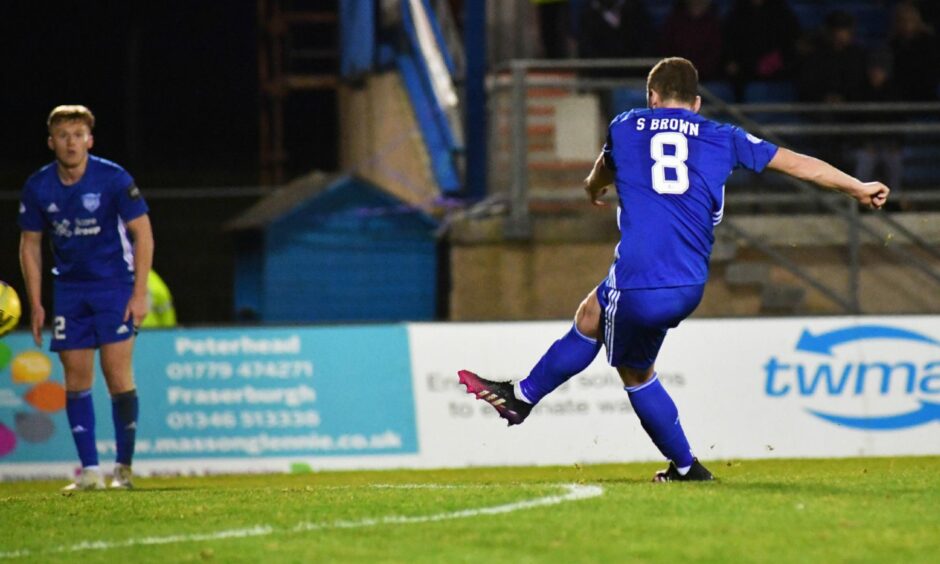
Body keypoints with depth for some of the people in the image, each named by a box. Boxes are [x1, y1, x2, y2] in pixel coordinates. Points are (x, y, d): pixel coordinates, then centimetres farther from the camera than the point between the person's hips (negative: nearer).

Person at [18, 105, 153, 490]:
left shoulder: (113, 179, -12)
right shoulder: (37, 187, -3)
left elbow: (142, 233, -7)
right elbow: (30, 245, 8)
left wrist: (139, 293, -12)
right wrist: (35, 304, 4)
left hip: (115, 285, -3)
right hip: (69, 289, 3)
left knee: (118, 375, -10)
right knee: (76, 379, -2)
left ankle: (124, 466, 0)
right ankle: (89, 470, 1)